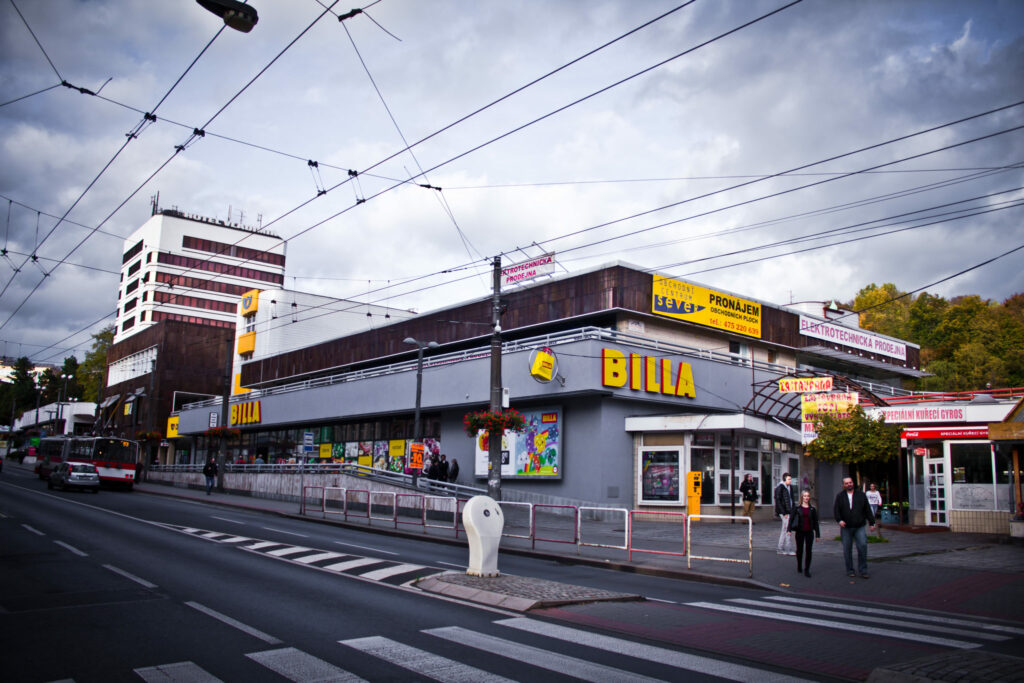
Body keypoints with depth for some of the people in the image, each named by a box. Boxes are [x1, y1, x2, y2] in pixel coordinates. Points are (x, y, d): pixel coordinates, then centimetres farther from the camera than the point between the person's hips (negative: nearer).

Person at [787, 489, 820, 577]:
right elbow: (791, 518, 1)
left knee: (808, 551, -2)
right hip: (800, 532, -1)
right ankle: (799, 567, 29)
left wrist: (817, 534, 7)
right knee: (799, 550, 8)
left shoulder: (812, 509, 5)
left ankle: (807, 570, 5)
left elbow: (815, 522, 8)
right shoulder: (797, 508, 0)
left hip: (809, 532, 1)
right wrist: (789, 529, -9)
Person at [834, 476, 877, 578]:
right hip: (846, 527, 0)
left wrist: (872, 523, 7)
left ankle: (863, 570, -2)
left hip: (859, 527, 0)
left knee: (862, 546, -13)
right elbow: (836, 510, 5)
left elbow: (867, 510, 11)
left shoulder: (861, 495, 10)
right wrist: (839, 520, -12)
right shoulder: (840, 496, 8)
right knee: (847, 549, 3)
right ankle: (849, 570, 15)